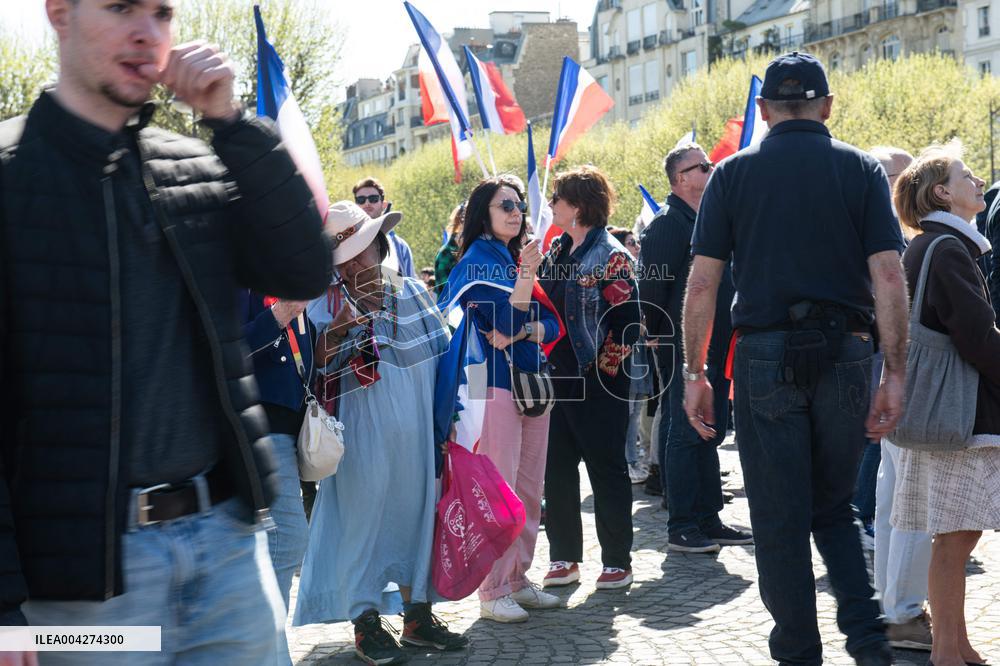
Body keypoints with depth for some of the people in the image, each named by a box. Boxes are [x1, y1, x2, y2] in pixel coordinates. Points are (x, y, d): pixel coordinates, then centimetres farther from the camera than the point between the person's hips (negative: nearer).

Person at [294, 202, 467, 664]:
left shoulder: (413, 292, 6)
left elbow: (444, 354, 13)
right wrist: (333, 334, -27)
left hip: (418, 432, 4)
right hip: (365, 437, -4)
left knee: (420, 513, 9)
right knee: (364, 518, 1)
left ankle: (418, 613, 22)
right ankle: (366, 623, 12)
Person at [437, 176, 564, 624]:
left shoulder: (519, 258, 16)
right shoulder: (477, 261, -5)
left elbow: (551, 324, 9)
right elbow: (507, 319, -16)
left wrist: (521, 332, -11)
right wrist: (527, 274, -25)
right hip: (494, 385, -8)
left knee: (529, 491, 10)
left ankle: (518, 580, 19)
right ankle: (493, 592, -2)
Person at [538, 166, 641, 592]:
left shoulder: (611, 256, -10)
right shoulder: (555, 252, 13)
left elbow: (626, 321, -14)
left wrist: (605, 365, -13)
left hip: (597, 384, -7)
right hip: (556, 379, 7)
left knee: (607, 470, 2)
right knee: (557, 470, 10)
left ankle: (617, 561, 10)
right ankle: (564, 558, 19)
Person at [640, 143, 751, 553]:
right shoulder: (668, 224, -10)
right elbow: (654, 288, -15)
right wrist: (658, 336, -16)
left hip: (716, 347, 9)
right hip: (683, 347, -9)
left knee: (710, 434, 12)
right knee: (685, 434, -4)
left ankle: (708, 519, 19)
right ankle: (680, 527, 1)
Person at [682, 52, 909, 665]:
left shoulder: (734, 173, 3)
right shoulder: (861, 169, 4)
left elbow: (703, 281, -2)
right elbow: (889, 276, -5)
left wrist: (695, 372, 3)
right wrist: (895, 373, -3)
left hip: (765, 356, -1)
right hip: (845, 355, 2)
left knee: (780, 521, 7)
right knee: (834, 507, 18)